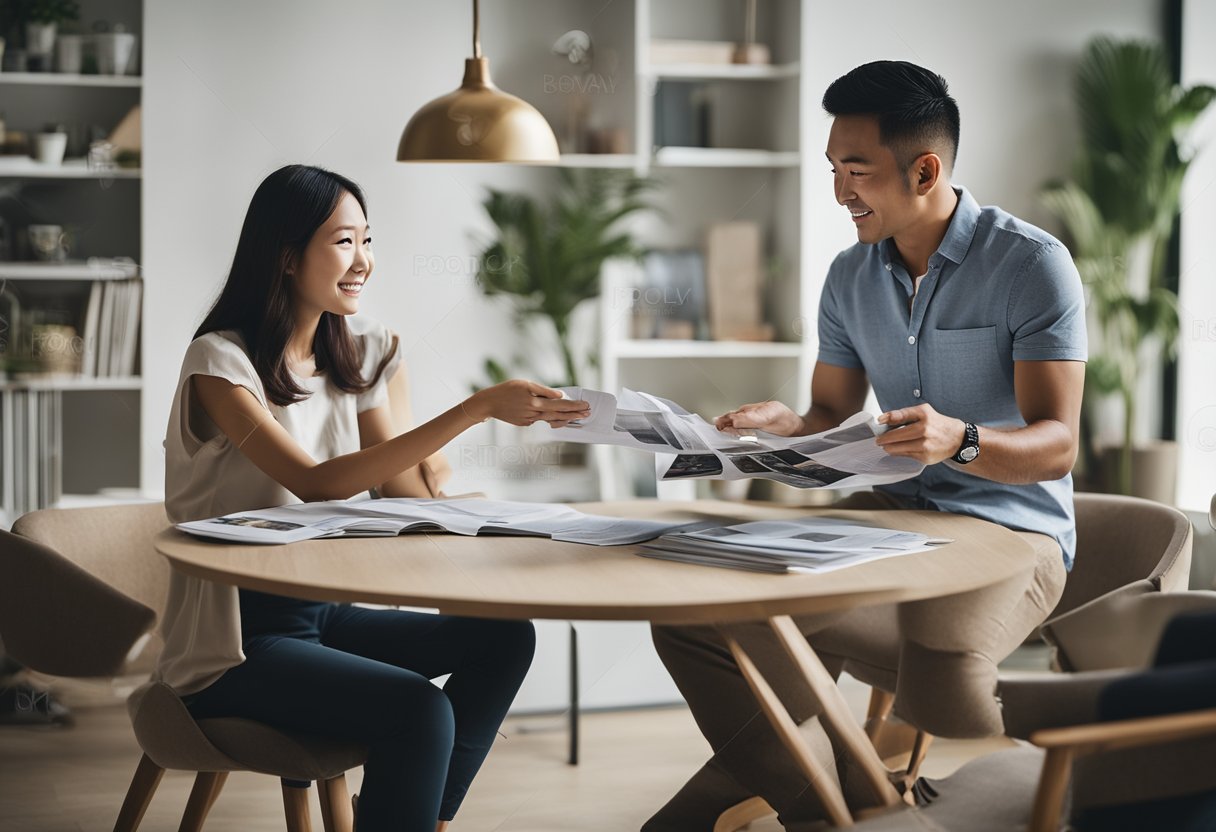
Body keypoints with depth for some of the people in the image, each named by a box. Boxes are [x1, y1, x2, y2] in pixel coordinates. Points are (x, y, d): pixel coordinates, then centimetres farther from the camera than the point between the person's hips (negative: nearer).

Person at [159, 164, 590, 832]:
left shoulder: (356, 355, 8)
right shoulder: (221, 361, -14)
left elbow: (409, 496, 4)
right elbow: (318, 483, -28)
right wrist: (477, 408, -30)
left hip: (321, 612, 7)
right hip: (232, 645, -7)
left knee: (503, 636, -9)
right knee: (417, 709, -28)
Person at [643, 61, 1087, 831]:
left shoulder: (1033, 264, -11)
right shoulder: (851, 278, 9)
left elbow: (1056, 445, -16)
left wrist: (960, 441, -37)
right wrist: (783, 426, -7)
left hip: (1012, 529, -5)